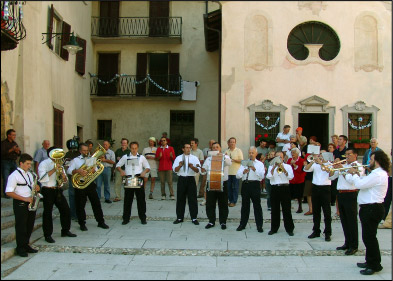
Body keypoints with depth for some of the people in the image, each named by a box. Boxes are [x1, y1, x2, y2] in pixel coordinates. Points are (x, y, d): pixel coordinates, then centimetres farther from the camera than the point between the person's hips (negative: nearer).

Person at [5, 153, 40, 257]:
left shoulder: (29, 174, 15)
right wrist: (24, 199, -19)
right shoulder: (14, 175, -9)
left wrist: (36, 187, 0)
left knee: (30, 225, 11)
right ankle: (20, 248, 9)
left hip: (31, 203, 7)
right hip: (20, 204, -7)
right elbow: (9, 192, -15)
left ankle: (26, 245, 24)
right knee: (21, 226, -1)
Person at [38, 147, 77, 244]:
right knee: (48, 213, -2)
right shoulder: (44, 164, -5)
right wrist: (54, 170, -23)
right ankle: (48, 235, 9)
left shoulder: (59, 164, 15)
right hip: (48, 191, -6)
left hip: (58, 190, 6)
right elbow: (42, 179, -20)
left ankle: (65, 231, 22)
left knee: (66, 210, 6)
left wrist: (63, 176, -8)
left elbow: (65, 180, 16)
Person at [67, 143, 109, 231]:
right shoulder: (75, 160, 3)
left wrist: (94, 169, -14)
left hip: (90, 184, 3)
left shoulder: (91, 159, 15)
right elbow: (69, 171, -9)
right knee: (80, 205, 2)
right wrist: (78, 171, -26)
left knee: (96, 203, 4)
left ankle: (101, 222, 13)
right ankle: (82, 224, 15)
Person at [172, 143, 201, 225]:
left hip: (191, 179, -1)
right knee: (180, 199, 6)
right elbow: (175, 170, 3)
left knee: (192, 199, 1)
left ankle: (194, 218, 9)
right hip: (181, 179, 1)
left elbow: (198, 170, -1)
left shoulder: (194, 158, 6)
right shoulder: (178, 158, 8)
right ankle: (179, 218, 16)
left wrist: (192, 167, -20)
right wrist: (179, 166, -16)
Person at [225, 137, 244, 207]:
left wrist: (234, 160, -18)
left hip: (236, 172, -4)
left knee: (235, 187, -2)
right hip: (228, 172, 4)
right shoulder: (226, 151, 13)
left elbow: (241, 160, -5)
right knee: (229, 187, 6)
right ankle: (230, 200, 16)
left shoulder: (238, 150, 0)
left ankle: (234, 201, 3)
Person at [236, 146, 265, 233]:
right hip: (245, 184, 3)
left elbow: (262, 176, -8)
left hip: (255, 185, -3)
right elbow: (237, 175, 6)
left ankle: (259, 226, 7)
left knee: (257, 205, 0)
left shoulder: (260, 164, 8)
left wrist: (254, 169, -20)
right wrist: (243, 172, -13)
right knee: (245, 205, 10)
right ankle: (242, 224, 20)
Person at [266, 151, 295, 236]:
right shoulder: (271, 166, 12)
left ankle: (289, 229, 8)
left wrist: (283, 169, -16)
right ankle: (274, 228, 16)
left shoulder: (288, 166, 8)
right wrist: (274, 167, -12)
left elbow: (291, 177, -7)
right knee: (274, 209, 6)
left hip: (285, 188, -1)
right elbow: (269, 176, -4)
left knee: (286, 209, -1)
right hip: (275, 189, 1)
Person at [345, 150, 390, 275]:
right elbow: (361, 183, 18)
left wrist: (354, 174, -8)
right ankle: (370, 261, 28)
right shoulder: (377, 173, 17)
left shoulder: (378, 174, -19)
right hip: (369, 208, 11)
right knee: (368, 237, 17)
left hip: (372, 209, -11)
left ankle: (375, 265, 3)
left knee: (369, 237, -5)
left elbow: (360, 184, -24)